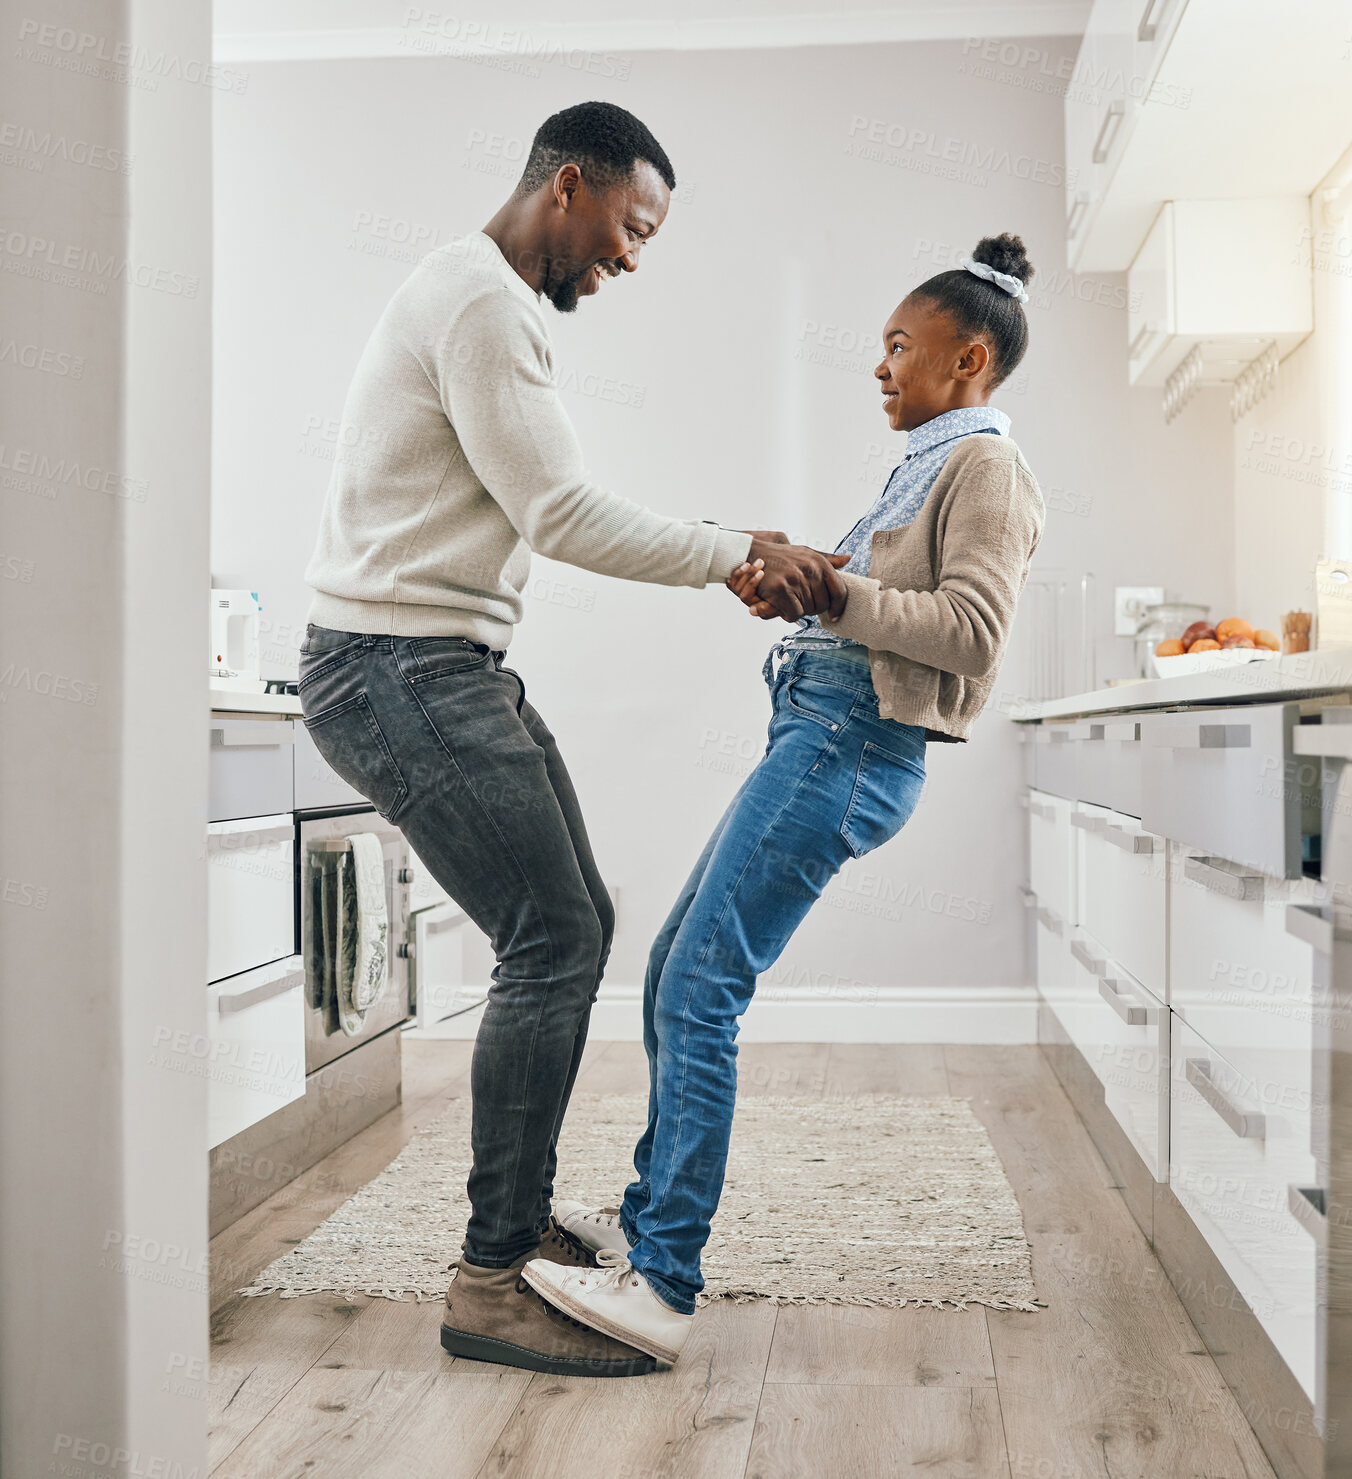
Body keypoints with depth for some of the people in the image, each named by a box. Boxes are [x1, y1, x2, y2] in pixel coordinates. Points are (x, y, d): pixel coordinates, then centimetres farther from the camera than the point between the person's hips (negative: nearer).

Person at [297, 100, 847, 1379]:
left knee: (575, 928, 12)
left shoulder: (485, 300, 22)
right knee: (552, 945, -12)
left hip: (453, 669, 11)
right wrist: (743, 551, -9)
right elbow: (563, 516, -18)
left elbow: (536, 514, 21)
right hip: (401, 670, -11)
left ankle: (521, 1221, 22)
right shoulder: (481, 300, -12)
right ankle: (491, 1283, -2)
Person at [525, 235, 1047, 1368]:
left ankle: (664, 1288, -11)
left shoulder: (986, 466, -3)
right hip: (819, 732, 10)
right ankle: (647, 1218, 22)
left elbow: (973, 634, -17)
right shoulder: (931, 466, 26)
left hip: (851, 747, -10)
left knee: (698, 993, -15)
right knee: (673, 972, 11)